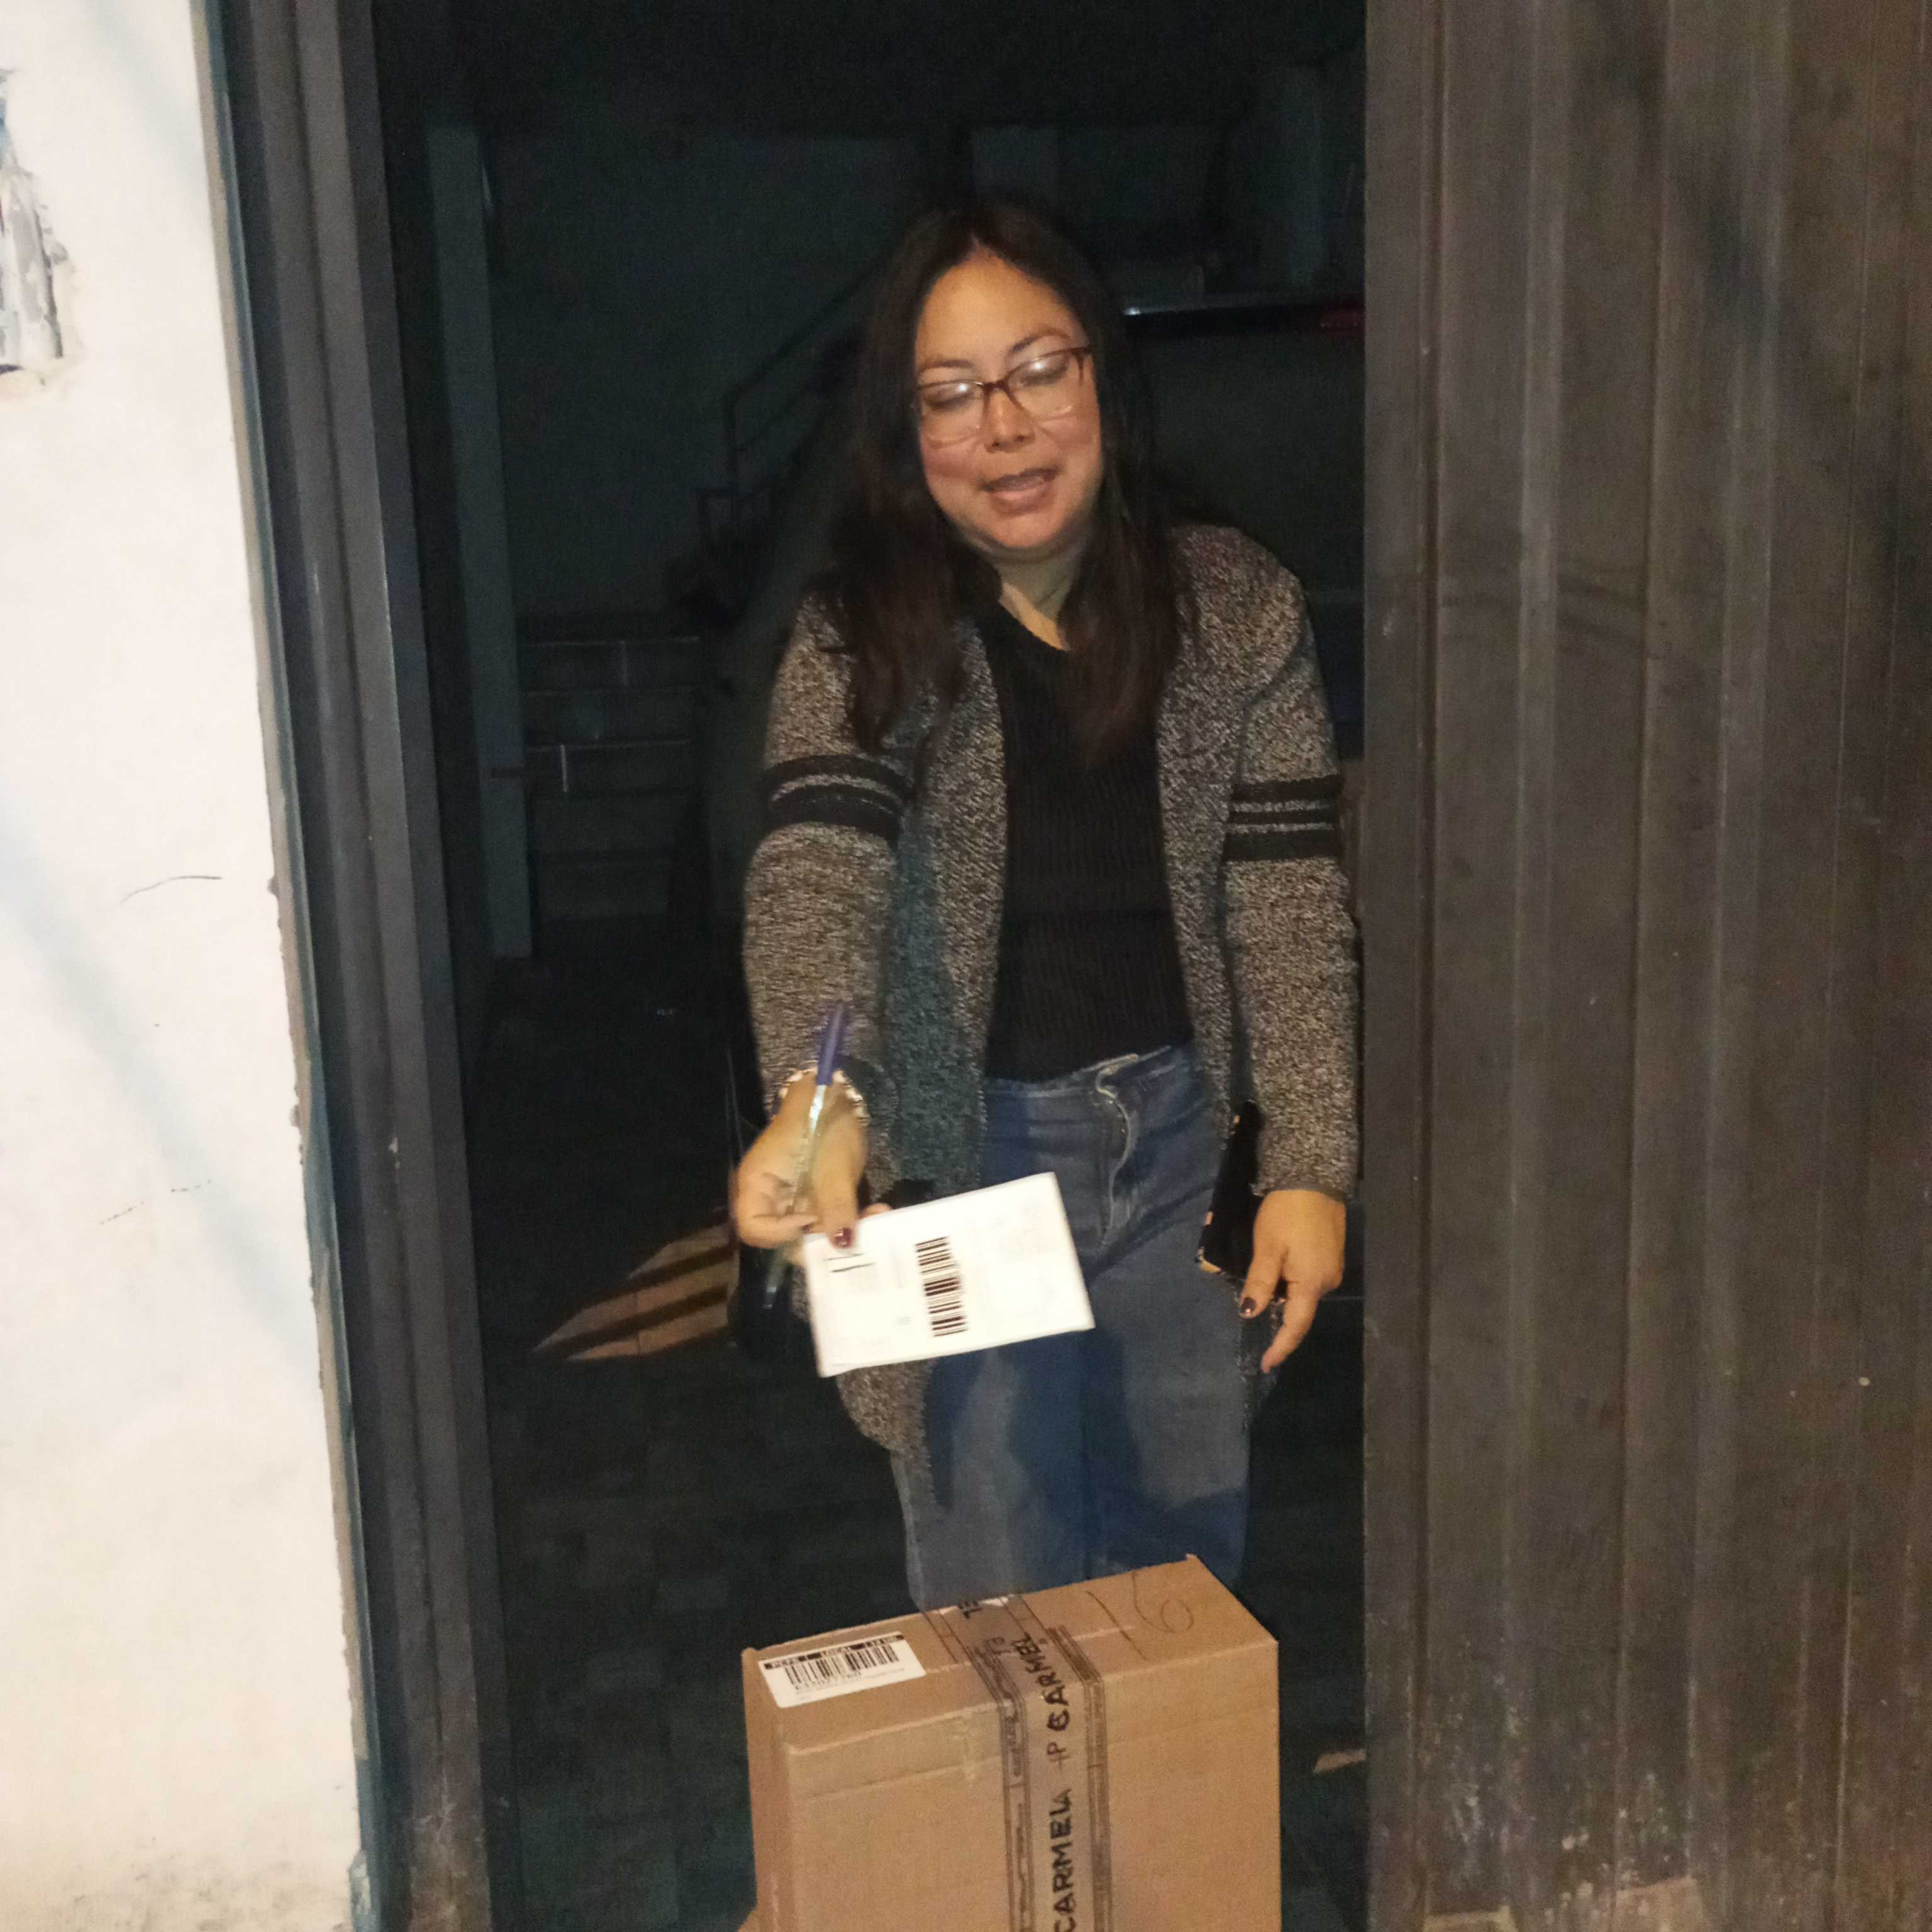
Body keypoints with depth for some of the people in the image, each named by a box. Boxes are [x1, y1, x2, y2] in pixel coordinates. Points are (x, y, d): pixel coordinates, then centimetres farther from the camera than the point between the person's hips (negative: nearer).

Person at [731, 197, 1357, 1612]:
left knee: (1191, 1565, 19)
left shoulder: (1239, 608, -3)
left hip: (1185, 1139, 2)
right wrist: (816, 1097, -44)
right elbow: (815, 871, -25)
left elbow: (1291, 905, -5)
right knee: (995, 1604, 8)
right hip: (967, 1151, -2)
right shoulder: (865, 637, -9)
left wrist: (1312, 1166, -12)